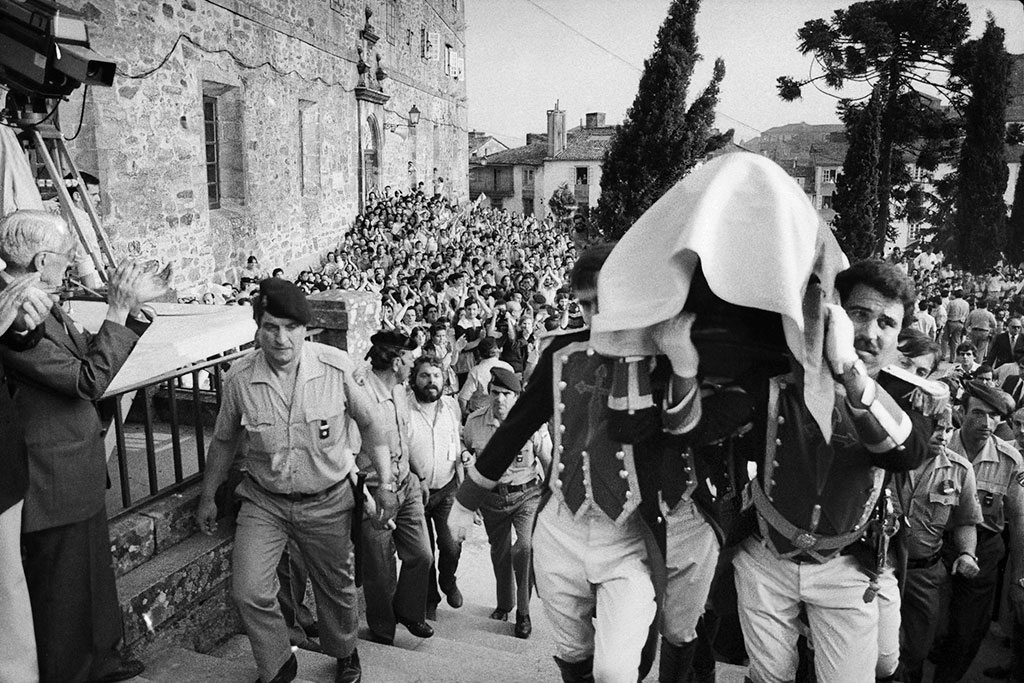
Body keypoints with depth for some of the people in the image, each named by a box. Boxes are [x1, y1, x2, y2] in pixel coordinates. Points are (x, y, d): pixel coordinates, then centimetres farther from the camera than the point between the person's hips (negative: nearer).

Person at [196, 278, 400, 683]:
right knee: (249, 593, -10)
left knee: (336, 588, 16)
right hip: (264, 502, 1)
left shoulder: (336, 367, -18)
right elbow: (224, 441, 4)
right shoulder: (240, 378, -14)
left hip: (327, 502, 0)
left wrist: (386, 482, -5)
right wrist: (208, 497, 11)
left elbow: (369, 423, -4)